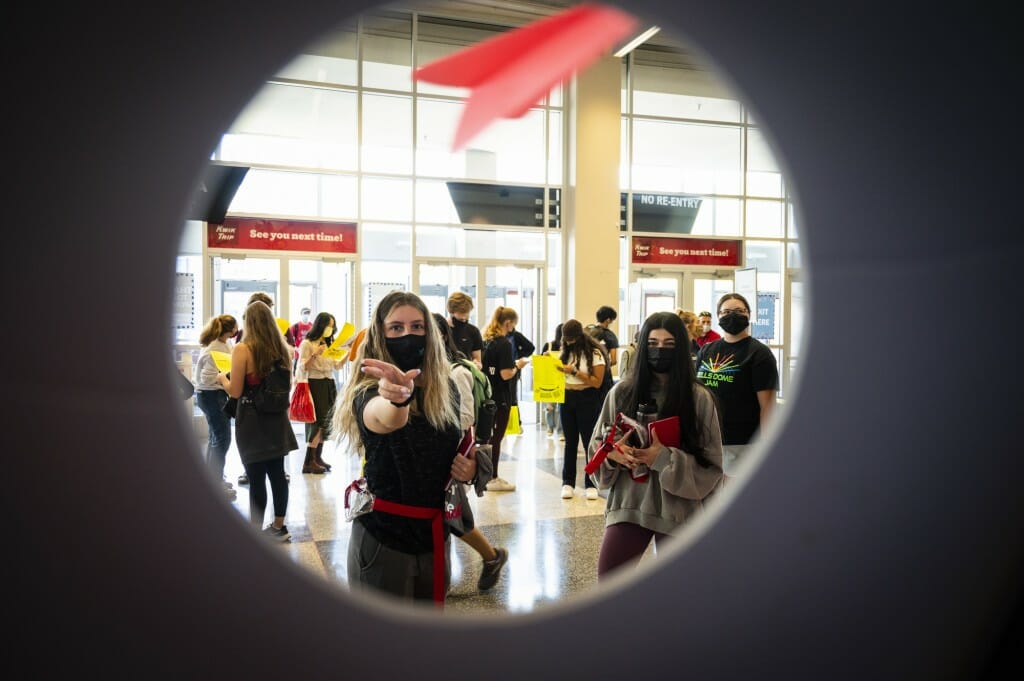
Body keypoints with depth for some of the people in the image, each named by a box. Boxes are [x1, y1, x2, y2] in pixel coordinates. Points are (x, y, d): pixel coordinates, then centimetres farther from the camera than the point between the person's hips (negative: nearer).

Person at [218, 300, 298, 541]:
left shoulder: (242, 349, -14)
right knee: (277, 473, 13)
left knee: (256, 479, 1)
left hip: (253, 421, -6)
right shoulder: (282, 348, 3)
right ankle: (279, 526, 24)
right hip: (276, 420, 6)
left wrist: (222, 377, 5)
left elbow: (235, 391, -13)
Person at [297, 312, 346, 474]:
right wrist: (315, 354, -24)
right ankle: (308, 462, -9)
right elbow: (303, 368, -12)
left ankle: (318, 457, 14)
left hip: (329, 385, 7)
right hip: (315, 385, -7)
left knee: (325, 422, 6)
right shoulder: (307, 344, -6)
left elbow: (337, 365, 17)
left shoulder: (329, 344, 15)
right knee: (318, 422, -11)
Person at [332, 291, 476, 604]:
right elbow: (382, 418, -41)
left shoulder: (446, 388, 0)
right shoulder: (370, 390, -16)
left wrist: (469, 467, -6)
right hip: (384, 535, -5)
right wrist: (397, 399, -64)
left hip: (435, 531, 5)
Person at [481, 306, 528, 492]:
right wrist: (518, 365, -5)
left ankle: (491, 476, 26)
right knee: (496, 438, 1)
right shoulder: (504, 343, -17)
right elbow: (506, 374, -22)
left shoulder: (486, 340, 7)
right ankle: (492, 479, 9)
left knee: (490, 436, 16)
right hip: (500, 398, -8)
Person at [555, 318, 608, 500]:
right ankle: (568, 483, 14)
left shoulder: (594, 353, -8)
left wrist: (574, 371, -18)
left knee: (589, 442, 1)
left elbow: (597, 382, -13)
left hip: (587, 400, -5)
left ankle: (591, 484, 9)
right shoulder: (566, 351, 10)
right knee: (570, 442, 9)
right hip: (567, 399, 5)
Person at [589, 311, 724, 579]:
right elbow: (597, 444, 8)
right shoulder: (623, 391, 0)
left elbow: (710, 464, -5)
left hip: (678, 508, -1)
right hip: (628, 503, 1)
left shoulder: (698, 398, -5)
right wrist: (613, 453, -14)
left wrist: (666, 459, -19)